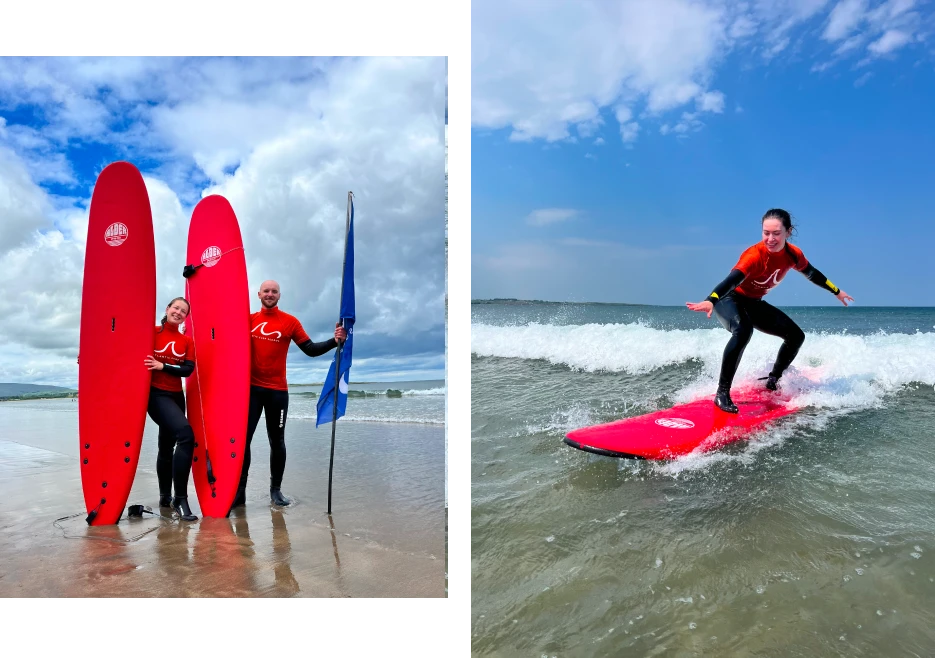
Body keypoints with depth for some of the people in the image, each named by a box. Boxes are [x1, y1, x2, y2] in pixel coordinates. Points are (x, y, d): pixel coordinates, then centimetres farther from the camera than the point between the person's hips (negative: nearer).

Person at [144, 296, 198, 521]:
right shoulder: (152, 332, -4)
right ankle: (180, 499, -19)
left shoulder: (187, 341, 8)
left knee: (167, 445, 18)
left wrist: (162, 366, -15)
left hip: (176, 396, 6)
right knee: (186, 434, -25)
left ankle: (165, 496, 34)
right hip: (156, 394, -6)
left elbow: (188, 369, -2)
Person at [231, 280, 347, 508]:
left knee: (277, 441, 7)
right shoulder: (248, 320, 6)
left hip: (278, 390, -1)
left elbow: (310, 349, 0)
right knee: (243, 438, -2)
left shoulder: (290, 322, 1)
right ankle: (239, 490, 7)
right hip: (250, 388, 1)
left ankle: (276, 489, 17)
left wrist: (334, 341, -14)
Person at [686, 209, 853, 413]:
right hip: (730, 299, -8)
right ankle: (722, 392, -36)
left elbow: (812, 274, 13)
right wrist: (711, 301, -65)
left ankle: (772, 380, 29)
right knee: (743, 330, -38)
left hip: (754, 303, 8)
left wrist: (836, 292, 27)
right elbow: (733, 279, -47)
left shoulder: (793, 254, -8)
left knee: (796, 336, 7)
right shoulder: (754, 255, -31)